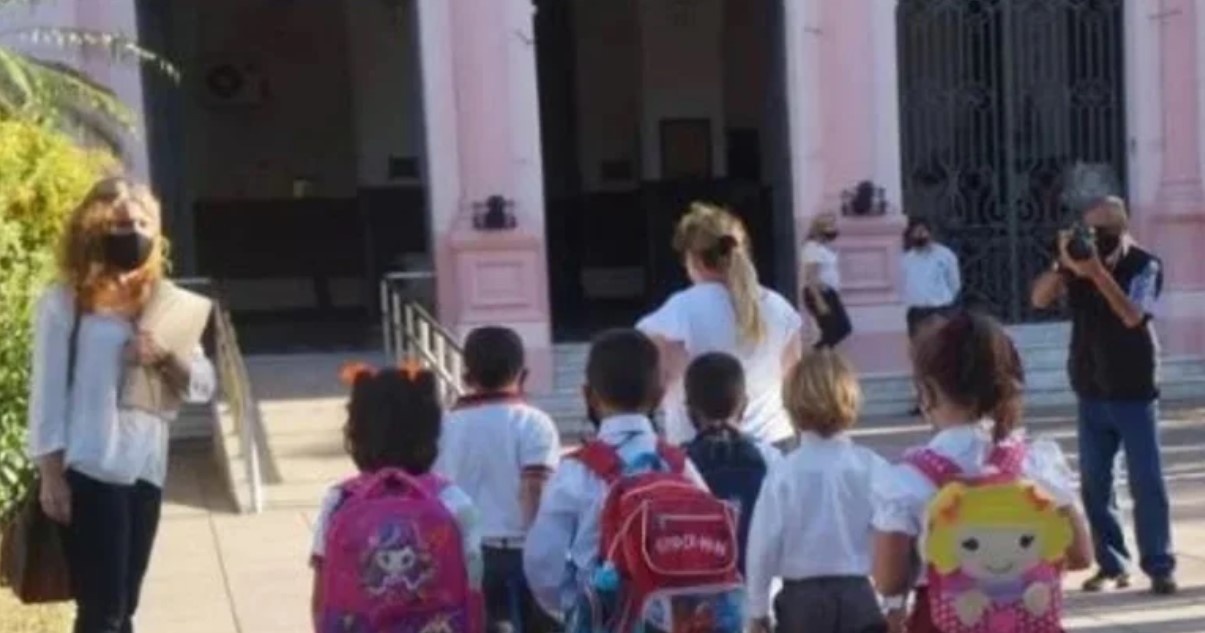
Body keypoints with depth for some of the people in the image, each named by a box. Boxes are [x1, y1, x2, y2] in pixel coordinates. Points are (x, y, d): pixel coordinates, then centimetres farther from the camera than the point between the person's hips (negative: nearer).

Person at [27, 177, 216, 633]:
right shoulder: (65, 302, -3)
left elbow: (204, 383, 9)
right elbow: (48, 391, -5)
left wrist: (164, 360, -11)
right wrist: (51, 475, -10)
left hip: (146, 472, 5)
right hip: (89, 474, -5)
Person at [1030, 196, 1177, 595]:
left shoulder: (1145, 265, -9)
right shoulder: (1077, 262, 1)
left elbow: (1133, 315, -23)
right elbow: (1039, 299, -11)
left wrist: (1099, 272, -33)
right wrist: (1062, 265, -27)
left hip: (1135, 392, -4)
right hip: (1091, 393, 4)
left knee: (1146, 482, -2)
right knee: (1094, 484, 6)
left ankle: (1160, 566, 6)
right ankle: (1111, 564, 16)